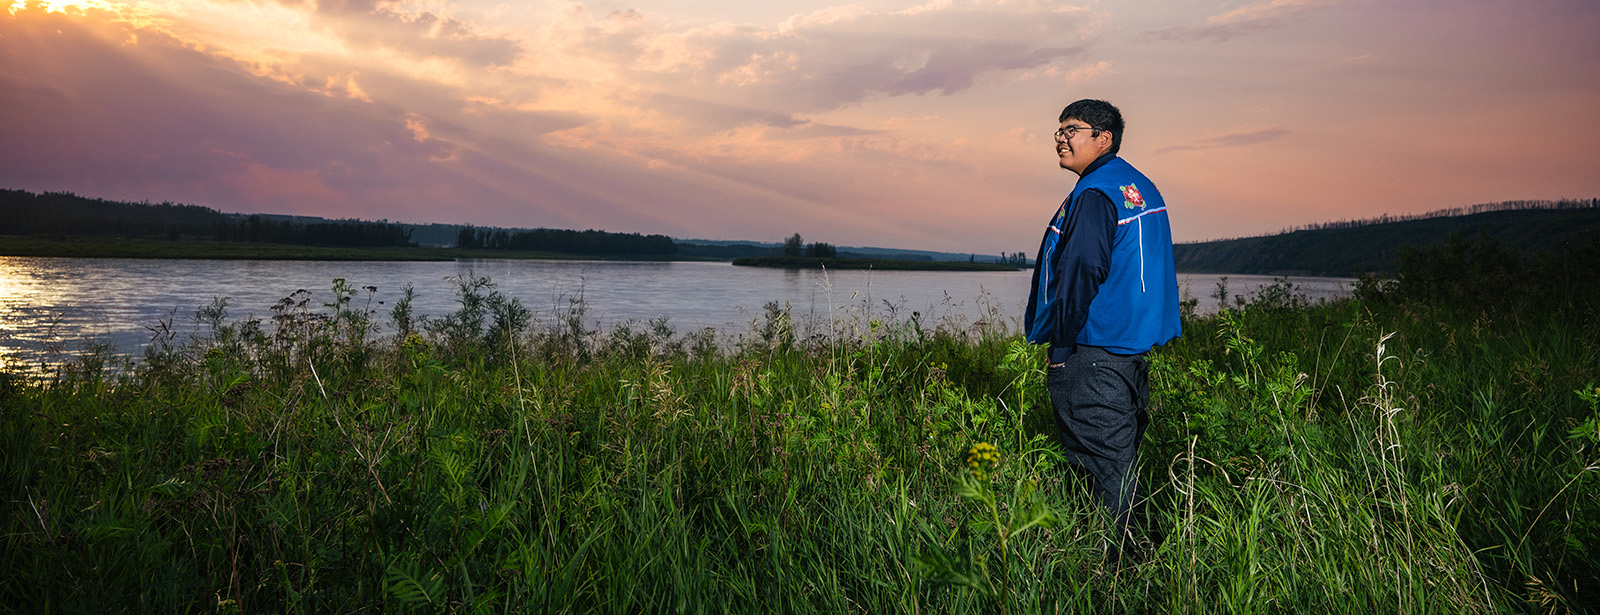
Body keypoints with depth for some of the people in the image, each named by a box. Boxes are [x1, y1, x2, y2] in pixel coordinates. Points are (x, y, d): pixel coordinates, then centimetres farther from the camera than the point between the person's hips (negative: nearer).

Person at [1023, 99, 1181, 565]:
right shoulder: (1140, 187, 15)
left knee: (1103, 466, -4)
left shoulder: (1094, 196, -16)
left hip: (1092, 355, -10)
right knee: (1121, 460, 17)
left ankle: (1109, 565, 3)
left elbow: (1080, 275, -21)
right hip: (1133, 350, 10)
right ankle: (1128, 555, 26)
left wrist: (1061, 347, -14)